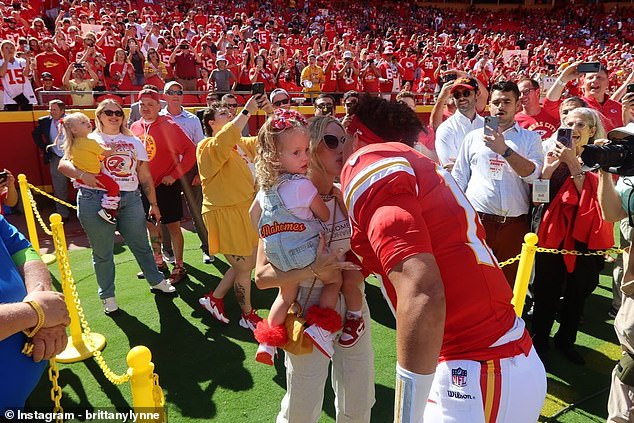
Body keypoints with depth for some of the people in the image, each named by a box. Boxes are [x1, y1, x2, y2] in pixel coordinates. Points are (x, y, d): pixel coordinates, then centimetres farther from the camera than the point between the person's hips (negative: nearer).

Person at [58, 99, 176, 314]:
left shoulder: (134, 142, 14)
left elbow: (145, 176, 12)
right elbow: (64, 164, -4)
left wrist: (153, 204, 11)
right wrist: (82, 175, -25)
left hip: (130, 200, 2)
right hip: (95, 201, -2)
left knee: (141, 245, 10)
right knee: (102, 253, 7)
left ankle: (156, 281, 30)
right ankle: (107, 296, 23)